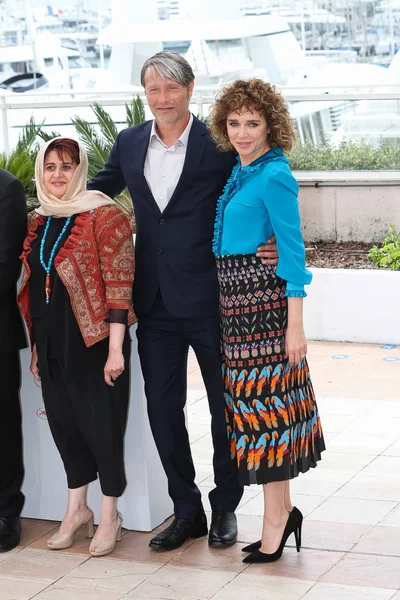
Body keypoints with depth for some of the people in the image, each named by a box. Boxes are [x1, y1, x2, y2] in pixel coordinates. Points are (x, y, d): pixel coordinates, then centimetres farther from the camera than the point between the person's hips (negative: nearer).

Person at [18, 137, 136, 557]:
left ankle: (109, 516, 17)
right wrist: (35, 345, 14)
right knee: (63, 421, 12)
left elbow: (119, 284, -13)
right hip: (52, 343, 6)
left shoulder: (105, 217, -10)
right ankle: (76, 509, 27)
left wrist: (115, 349, -17)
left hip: (94, 340, -6)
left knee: (101, 423, 2)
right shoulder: (37, 223, 11)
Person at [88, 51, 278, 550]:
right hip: (155, 299, 5)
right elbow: (98, 189, 21)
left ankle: (224, 507, 25)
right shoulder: (129, 143, 7)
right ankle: (186, 510, 23)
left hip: (209, 297, -4)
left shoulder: (218, 143, -7)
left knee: (224, 404, 8)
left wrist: (267, 247, -22)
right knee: (162, 407, 9)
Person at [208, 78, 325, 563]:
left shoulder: (274, 175, -13)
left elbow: (292, 250, -15)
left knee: (264, 401, -5)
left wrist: (295, 323, -18)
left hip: (263, 297, -9)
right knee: (259, 400, 11)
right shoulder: (241, 171, 14)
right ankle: (283, 509, 20)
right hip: (235, 297, 9)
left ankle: (275, 521, 3)